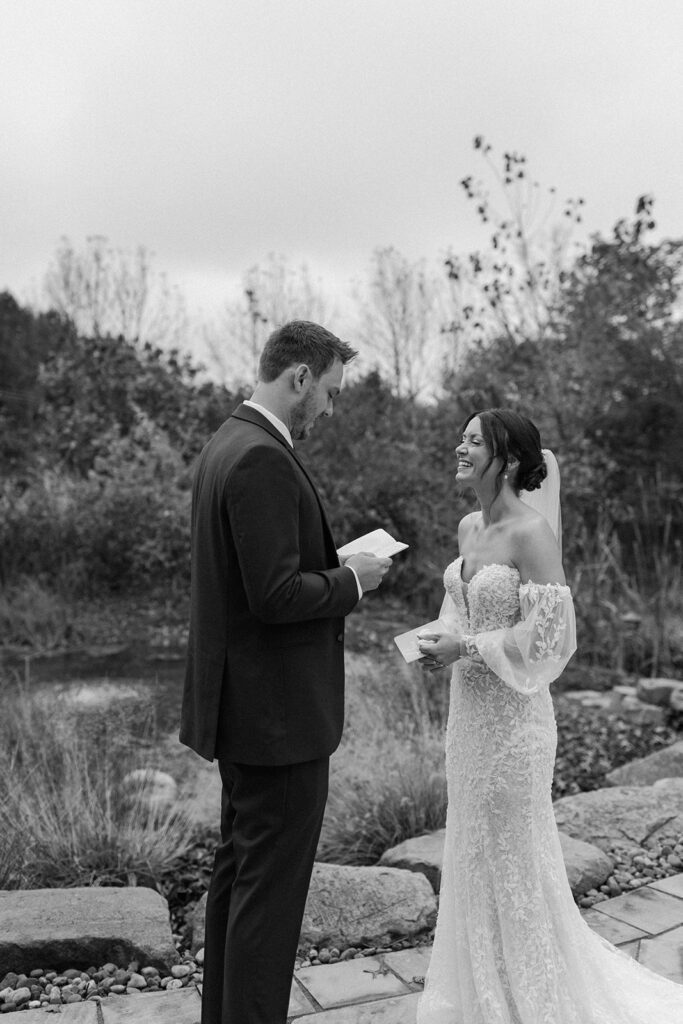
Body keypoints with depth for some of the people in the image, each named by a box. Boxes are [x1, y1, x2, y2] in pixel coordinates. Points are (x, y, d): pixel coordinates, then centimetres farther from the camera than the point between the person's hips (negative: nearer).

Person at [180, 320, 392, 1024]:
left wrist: (332, 565, 10)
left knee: (238, 870, 21)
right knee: (271, 885, 2)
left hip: (242, 703, 11)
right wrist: (350, 580, -9)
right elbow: (276, 596, -25)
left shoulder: (226, 444, 11)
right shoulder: (263, 460, -21)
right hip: (279, 709, -11)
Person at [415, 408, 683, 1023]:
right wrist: (441, 636, 3)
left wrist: (465, 647, -18)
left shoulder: (531, 532, -17)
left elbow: (548, 633, -20)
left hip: (510, 716, -8)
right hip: (468, 712, 8)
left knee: (512, 856, 6)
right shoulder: (470, 527, 7)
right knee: (474, 852, 19)